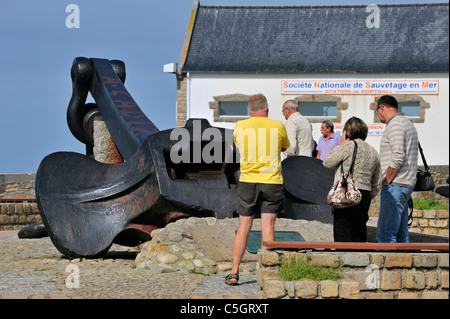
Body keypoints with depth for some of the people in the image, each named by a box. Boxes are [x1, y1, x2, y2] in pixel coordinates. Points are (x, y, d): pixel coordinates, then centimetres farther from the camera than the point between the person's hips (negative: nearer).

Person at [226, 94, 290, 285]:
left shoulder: (240, 126, 1)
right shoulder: (277, 126, -1)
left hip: (248, 181, 1)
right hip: (272, 182, -1)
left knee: (243, 229, 7)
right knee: (268, 228, 1)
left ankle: (234, 273, 6)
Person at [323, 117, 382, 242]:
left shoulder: (349, 146, -9)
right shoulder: (374, 153, 14)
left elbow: (327, 162, 1)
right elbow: (377, 184, 18)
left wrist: (341, 145, 7)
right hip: (365, 195, 7)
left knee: (342, 237, -6)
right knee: (359, 236, 11)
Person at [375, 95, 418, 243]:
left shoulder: (395, 124, -11)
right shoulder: (406, 122, 21)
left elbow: (398, 156, -21)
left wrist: (387, 181, -13)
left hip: (395, 186, -10)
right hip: (406, 185, 10)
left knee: (385, 233, -12)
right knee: (401, 233, 11)